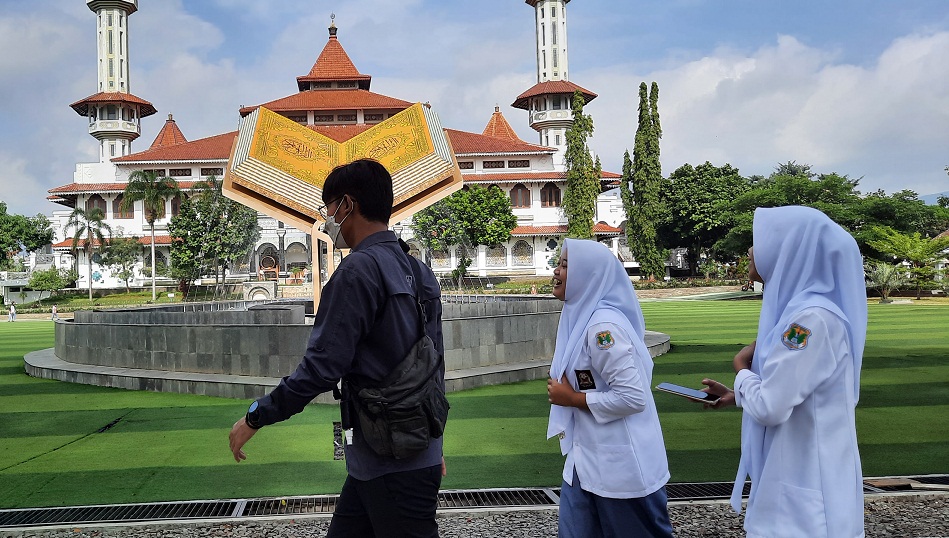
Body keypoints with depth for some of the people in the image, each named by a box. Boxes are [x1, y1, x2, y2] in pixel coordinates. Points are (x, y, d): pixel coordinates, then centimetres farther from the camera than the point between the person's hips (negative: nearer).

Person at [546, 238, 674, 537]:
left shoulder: (603, 325, -22)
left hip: (621, 465, -9)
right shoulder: (582, 316, 7)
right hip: (588, 458, 9)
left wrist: (572, 399, -17)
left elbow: (633, 397, -26)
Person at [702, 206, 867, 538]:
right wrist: (736, 395, 8)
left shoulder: (812, 317, -23)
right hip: (796, 475, 9)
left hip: (808, 485, -9)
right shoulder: (795, 307, 7)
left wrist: (742, 370, -6)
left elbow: (770, 408, -23)